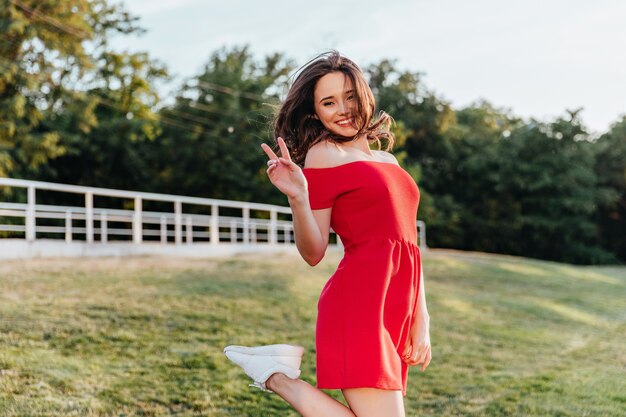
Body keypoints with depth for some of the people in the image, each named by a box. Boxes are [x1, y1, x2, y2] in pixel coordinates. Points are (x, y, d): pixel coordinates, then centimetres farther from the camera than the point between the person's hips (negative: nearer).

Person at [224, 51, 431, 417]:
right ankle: (278, 376, -1)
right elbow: (313, 253, -3)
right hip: (360, 303, -7)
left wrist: (421, 320, 14)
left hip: (398, 311, 7)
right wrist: (297, 198, -20)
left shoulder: (387, 159, 20)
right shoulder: (324, 154, 0)